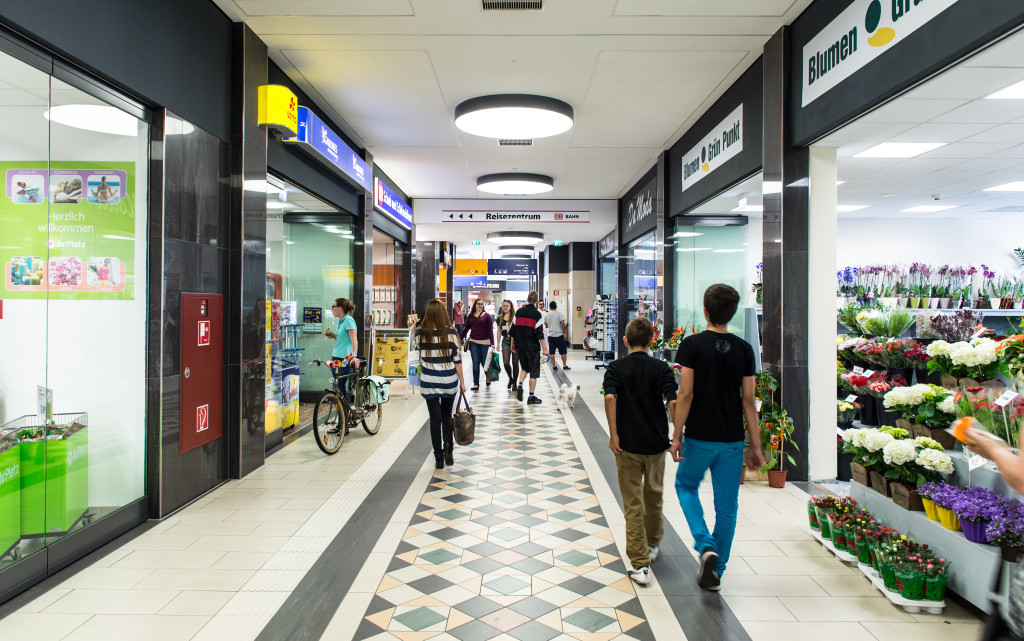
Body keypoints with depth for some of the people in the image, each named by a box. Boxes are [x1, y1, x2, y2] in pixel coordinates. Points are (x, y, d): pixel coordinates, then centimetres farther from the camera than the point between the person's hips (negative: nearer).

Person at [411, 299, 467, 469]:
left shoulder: (420, 332, -6)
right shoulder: (451, 332, -7)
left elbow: (412, 347, 15)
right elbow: (457, 358, -4)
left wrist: (413, 328, 26)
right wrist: (462, 381, 3)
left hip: (429, 382, 0)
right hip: (449, 381, 0)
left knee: (435, 418, 6)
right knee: (447, 416, 18)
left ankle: (439, 458, 9)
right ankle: (448, 450, 7)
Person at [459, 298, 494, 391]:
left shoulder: (487, 316, -3)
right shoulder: (470, 316, 7)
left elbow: (490, 330, -6)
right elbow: (466, 329, 14)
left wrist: (492, 343, -12)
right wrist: (460, 339, 10)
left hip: (485, 343, -3)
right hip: (473, 342, 3)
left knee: (485, 363, 7)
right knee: (475, 363, 2)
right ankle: (476, 384, 7)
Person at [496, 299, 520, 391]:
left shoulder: (515, 317, -6)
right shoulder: (500, 318, 8)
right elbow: (499, 332, 14)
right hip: (505, 341, 3)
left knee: (515, 363, 2)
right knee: (506, 363, -6)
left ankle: (514, 382, 16)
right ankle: (510, 378, 20)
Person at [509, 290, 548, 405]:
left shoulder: (519, 312, 4)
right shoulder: (536, 314, -9)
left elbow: (514, 328, 7)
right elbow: (539, 333, -13)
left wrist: (513, 344, 17)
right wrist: (544, 348, -9)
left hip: (520, 346, 5)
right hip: (533, 347, -5)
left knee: (524, 367, 23)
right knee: (534, 371, 4)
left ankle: (520, 384, -3)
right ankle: (531, 396, 6)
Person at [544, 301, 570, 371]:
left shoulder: (546, 315, 3)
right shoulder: (559, 314, -8)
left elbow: (546, 326, 12)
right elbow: (562, 324, -12)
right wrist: (564, 332, -3)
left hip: (550, 335, 3)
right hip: (559, 335, -3)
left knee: (552, 352, 7)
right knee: (563, 352, 5)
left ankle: (553, 366, 9)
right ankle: (564, 366, 9)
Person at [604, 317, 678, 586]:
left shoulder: (616, 368, -2)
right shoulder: (661, 368, -2)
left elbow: (610, 397, -19)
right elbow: (673, 402, -13)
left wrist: (613, 435, -15)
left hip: (627, 444, -2)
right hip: (656, 442, 2)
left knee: (633, 504, 3)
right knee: (654, 496, 22)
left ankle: (640, 564, 2)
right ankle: (652, 544, 41)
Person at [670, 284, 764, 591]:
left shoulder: (692, 344, -9)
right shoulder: (744, 349, 0)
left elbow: (686, 394, -13)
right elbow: (748, 401, 0)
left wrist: (676, 435, -5)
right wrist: (756, 447, 6)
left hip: (699, 437, -2)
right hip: (732, 440, 3)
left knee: (686, 486, 21)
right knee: (727, 504, 12)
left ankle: (706, 545, 1)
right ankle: (715, 572, 21)